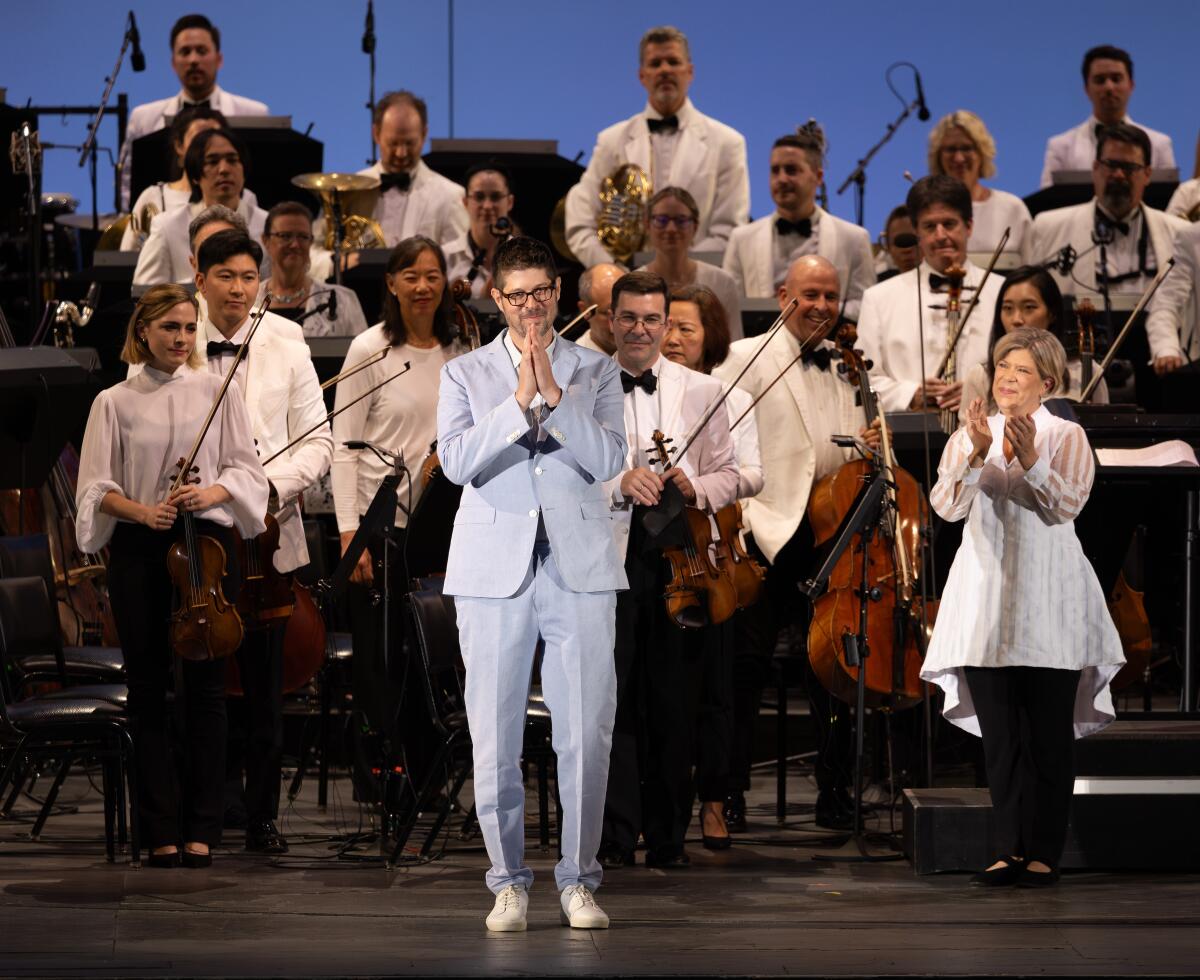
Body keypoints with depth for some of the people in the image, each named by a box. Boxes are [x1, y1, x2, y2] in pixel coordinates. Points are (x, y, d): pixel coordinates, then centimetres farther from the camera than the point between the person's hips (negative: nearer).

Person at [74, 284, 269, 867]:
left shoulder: (218, 393, 7)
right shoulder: (114, 403, 5)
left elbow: (248, 470, 6)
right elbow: (97, 487, 2)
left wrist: (215, 491, -14)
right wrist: (140, 510, -15)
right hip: (138, 551, 0)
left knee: (205, 687, 0)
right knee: (147, 689, 2)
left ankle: (201, 829, 4)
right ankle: (162, 830, 6)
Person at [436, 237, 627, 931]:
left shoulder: (597, 372, 10)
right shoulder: (465, 375, 10)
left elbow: (608, 461, -4)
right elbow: (457, 461, -6)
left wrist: (554, 393, -14)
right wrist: (519, 401, -16)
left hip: (580, 568, 0)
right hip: (496, 570, 0)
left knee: (587, 732, -4)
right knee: (496, 736, 0)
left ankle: (580, 881, 6)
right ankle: (510, 884, 9)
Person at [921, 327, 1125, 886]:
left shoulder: (1066, 436, 1)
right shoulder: (969, 436, 9)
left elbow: (1068, 505, -12)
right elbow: (947, 506, -4)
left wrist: (1031, 461, -26)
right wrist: (977, 457, -19)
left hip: (1048, 602, -3)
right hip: (986, 600, 3)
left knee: (1048, 736, -2)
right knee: (999, 736, 2)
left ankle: (1044, 855, 1)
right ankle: (1009, 851, 6)